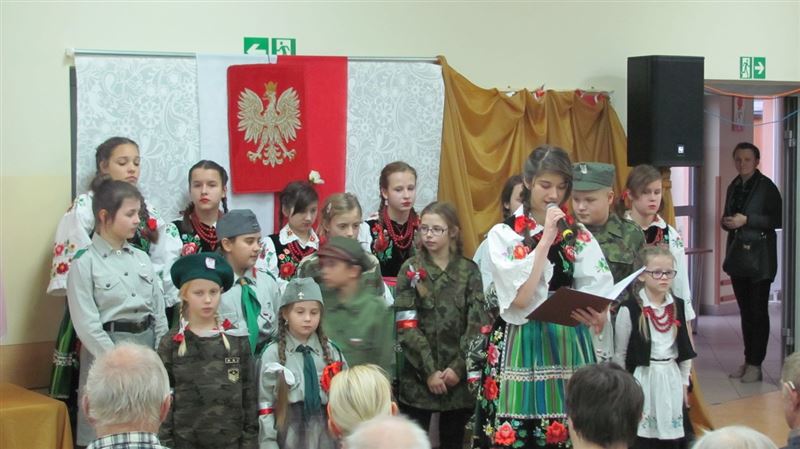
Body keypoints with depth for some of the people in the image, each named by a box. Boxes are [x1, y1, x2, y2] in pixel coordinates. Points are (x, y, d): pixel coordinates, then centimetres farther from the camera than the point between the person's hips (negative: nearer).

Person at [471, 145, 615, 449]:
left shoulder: (579, 236, 8)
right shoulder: (503, 234, -2)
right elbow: (520, 298, -14)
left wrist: (598, 316, -20)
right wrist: (547, 238, -14)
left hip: (569, 347, 3)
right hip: (521, 347, -3)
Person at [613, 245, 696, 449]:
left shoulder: (678, 306, 4)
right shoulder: (630, 310, -11)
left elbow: (684, 348, 13)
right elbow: (620, 354, -4)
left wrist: (684, 382, 13)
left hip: (671, 378, 5)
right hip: (643, 379, -5)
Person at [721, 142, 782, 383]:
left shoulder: (766, 187, -7)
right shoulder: (733, 187, 12)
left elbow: (777, 219, -12)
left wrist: (746, 220, -18)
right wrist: (727, 222, 0)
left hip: (759, 257, -6)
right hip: (737, 257, 6)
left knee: (757, 311, -5)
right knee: (745, 310, 11)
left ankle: (755, 364, -1)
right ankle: (748, 360, 17)